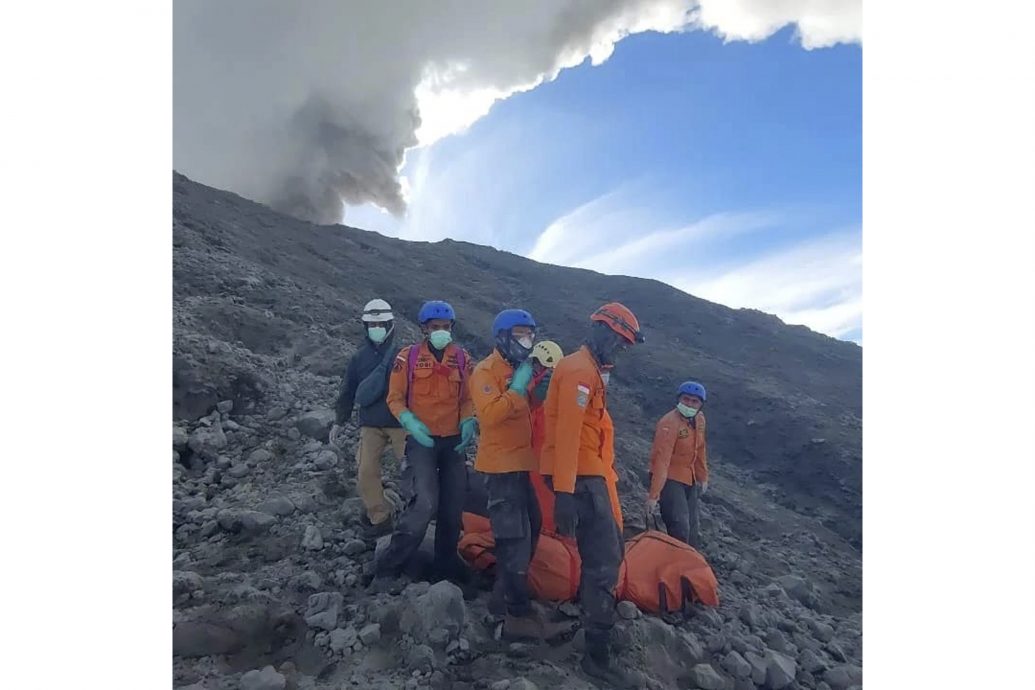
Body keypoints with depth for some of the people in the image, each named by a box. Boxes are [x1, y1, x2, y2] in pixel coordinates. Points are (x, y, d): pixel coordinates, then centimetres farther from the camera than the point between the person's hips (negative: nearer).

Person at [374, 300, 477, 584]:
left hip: (454, 441, 4)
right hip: (422, 440, -4)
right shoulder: (408, 357, -2)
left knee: (452, 507, 9)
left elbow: (468, 399, 10)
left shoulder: (462, 358, 6)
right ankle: (390, 564, -1)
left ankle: (446, 563, 27)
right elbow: (395, 398, 0)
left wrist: (468, 422, -8)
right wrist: (410, 422, -17)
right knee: (425, 503, -17)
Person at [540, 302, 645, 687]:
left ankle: (593, 613, 38)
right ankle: (597, 655, 0)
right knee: (603, 560, -7)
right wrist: (564, 493, -28)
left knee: (609, 551, 21)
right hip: (580, 478, -10)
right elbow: (567, 432, -24)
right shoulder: (580, 370, -16)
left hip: (587, 475, 10)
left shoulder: (588, 370, 18)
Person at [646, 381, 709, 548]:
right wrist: (653, 495, -32)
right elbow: (661, 460, -30)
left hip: (689, 480, 8)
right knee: (680, 530, -15)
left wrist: (703, 478, 20)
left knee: (693, 530, 14)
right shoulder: (669, 423, -25)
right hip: (669, 480, -8)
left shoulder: (699, 419, 1)